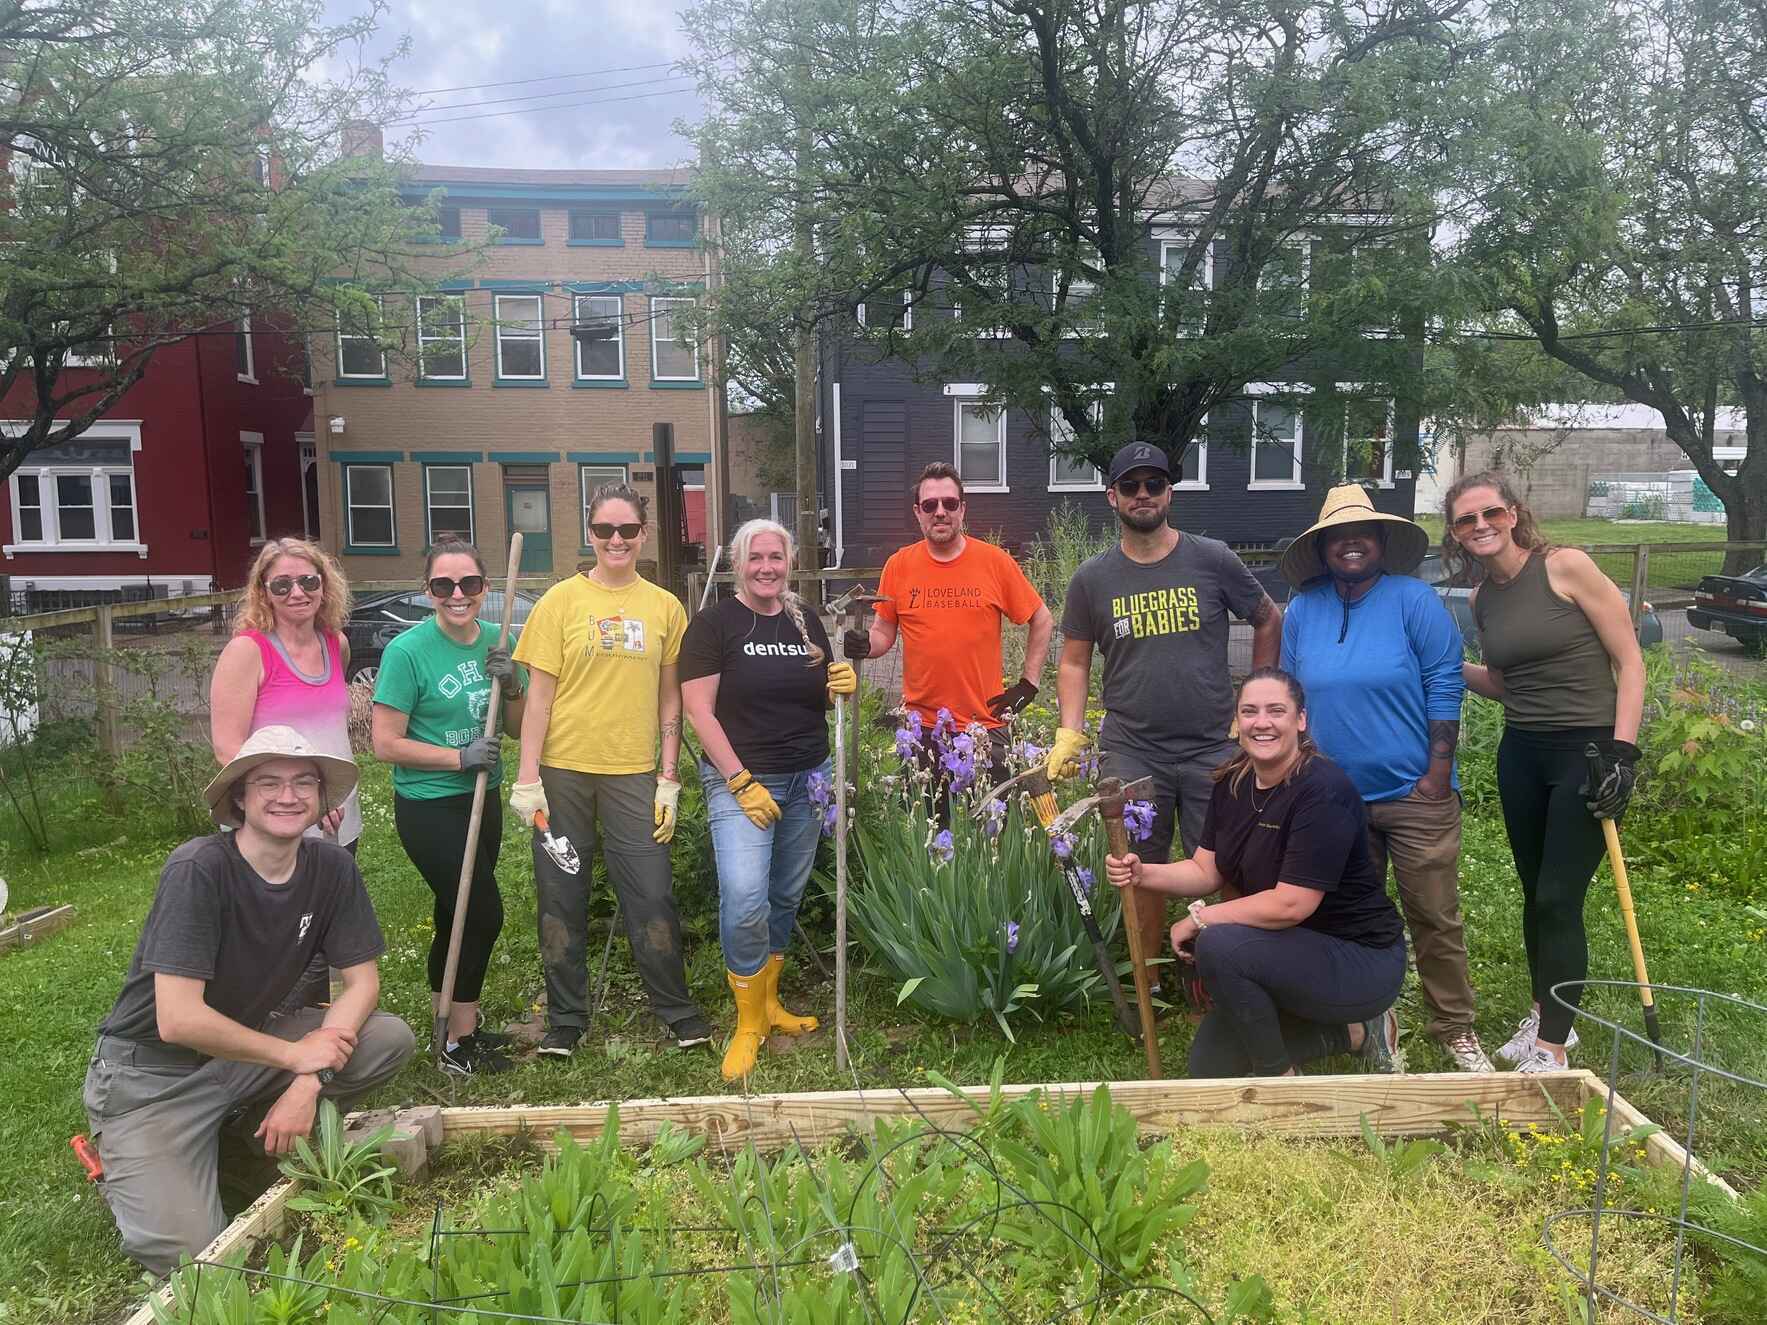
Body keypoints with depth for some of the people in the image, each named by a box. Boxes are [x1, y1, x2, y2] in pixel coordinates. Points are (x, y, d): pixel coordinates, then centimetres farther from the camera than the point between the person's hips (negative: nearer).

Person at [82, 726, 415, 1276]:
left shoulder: (332, 868, -10)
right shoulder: (198, 869, -25)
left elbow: (363, 980, -6)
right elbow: (178, 1020, -28)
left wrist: (309, 1080, -19)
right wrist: (296, 1054, -20)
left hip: (247, 1044, 5)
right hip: (153, 1071, -5)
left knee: (392, 1039, -14)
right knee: (190, 1251, -18)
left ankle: (254, 1120, 6)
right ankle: (122, 1163, 13)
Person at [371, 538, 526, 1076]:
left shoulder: (498, 641, 1)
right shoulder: (408, 651, -16)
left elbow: (517, 727, 8)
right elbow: (386, 744, -15)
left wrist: (510, 684, -11)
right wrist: (460, 756, -22)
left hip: (482, 800, 6)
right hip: (429, 807, -6)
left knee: (457, 914, 18)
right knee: (484, 913, -6)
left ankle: (449, 1023, 34)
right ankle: (459, 1043, 10)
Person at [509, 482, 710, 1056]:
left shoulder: (665, 607, 5)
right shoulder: (561, 600, -1)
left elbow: (669, 698, 7)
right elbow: (539, 694, -2)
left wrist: (669, 777, 3)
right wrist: (527, 778, -6)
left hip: (633, 773, 1)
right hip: (563, 771, 0)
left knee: (652, 895, 2)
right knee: (562, 896, 8)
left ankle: (677, 1009, 20)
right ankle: (565, 1018, 23)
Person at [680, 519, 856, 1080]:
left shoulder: (806, 621, 9)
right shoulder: (714, 624, -7)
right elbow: (699, 710, -11)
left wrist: (842, 686, -4)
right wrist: (742, 781, -16)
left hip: (807, 779, 6)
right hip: (740, 780, -5)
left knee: (786, 898, 13)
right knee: (745, 898, -18)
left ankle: (768, 1002, 30)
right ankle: (748, 1023, 0)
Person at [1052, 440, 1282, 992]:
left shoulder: (1212, 560, 0)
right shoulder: (1092, 578, 3)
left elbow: (1269, 621, 11)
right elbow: (1074, 661, 9)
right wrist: (1069, 733, -2)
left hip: (1214, 748, 0)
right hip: (1130, 753, 1)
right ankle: (1146, 984, 24)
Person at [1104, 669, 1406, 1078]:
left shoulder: (1322, 790, -25)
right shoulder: (1232, 783, -1)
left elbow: (1291, 904, -29)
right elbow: (1206, 871, 1)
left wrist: (1198, 919, -19)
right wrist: (1142, 873, -17)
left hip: (1362, 961, -8)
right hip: (1288, 954, 8)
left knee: (1219, 946, -31)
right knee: (1209, 1068, 7)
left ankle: (1279, 1077, -7)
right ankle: (1353, 1032, 19)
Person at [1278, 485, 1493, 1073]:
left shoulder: (1414, 600, -7)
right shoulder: (1301, 612, 3)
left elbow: (1444, 687, -8)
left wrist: (1438, 773, -12)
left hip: (1416, 794, -3)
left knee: (1435, 918, 3)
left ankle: (1456, 1029, 20)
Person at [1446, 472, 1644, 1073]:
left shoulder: (1566, 566, -11)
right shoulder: (1483, 601, 7)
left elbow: (1629, 661, -11)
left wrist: (1621, 751, -17)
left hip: (1588, 750, -6)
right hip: (1521, 754, 6)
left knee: (1559, 899, -4)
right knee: (1534, 893, 14)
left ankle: (1551, 1046, 8)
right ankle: (1545, 1013, 32)